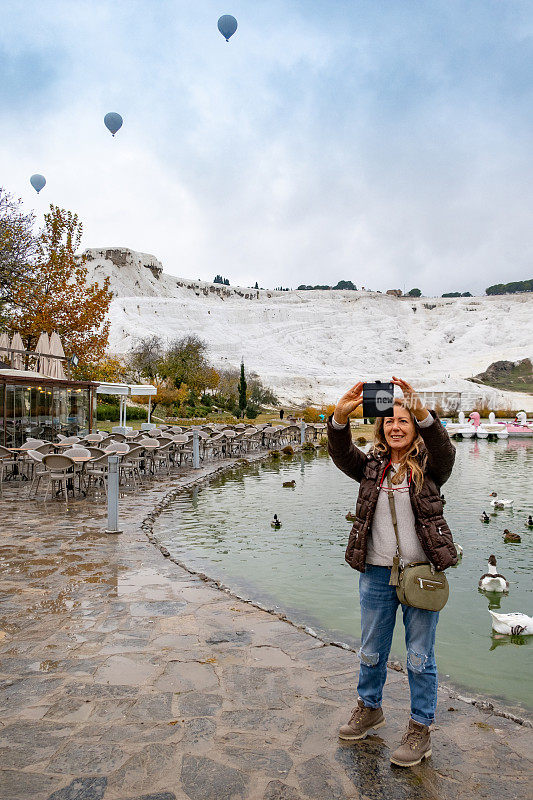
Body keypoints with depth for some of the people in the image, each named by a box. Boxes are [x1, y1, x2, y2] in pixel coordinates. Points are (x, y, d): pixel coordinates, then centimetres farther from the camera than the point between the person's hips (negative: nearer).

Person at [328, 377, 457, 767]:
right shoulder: (372, 467, 4)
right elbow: (342, 453, -13)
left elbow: (444, 448, -25)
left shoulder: (429, 467, -3)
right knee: (372, 650, 19)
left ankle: (420, 729, 30)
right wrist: (341, 414, -31)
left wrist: (420, 408, -40)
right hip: (376, 573, 3)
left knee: (420, 656, 10)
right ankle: (370, 708, 43)